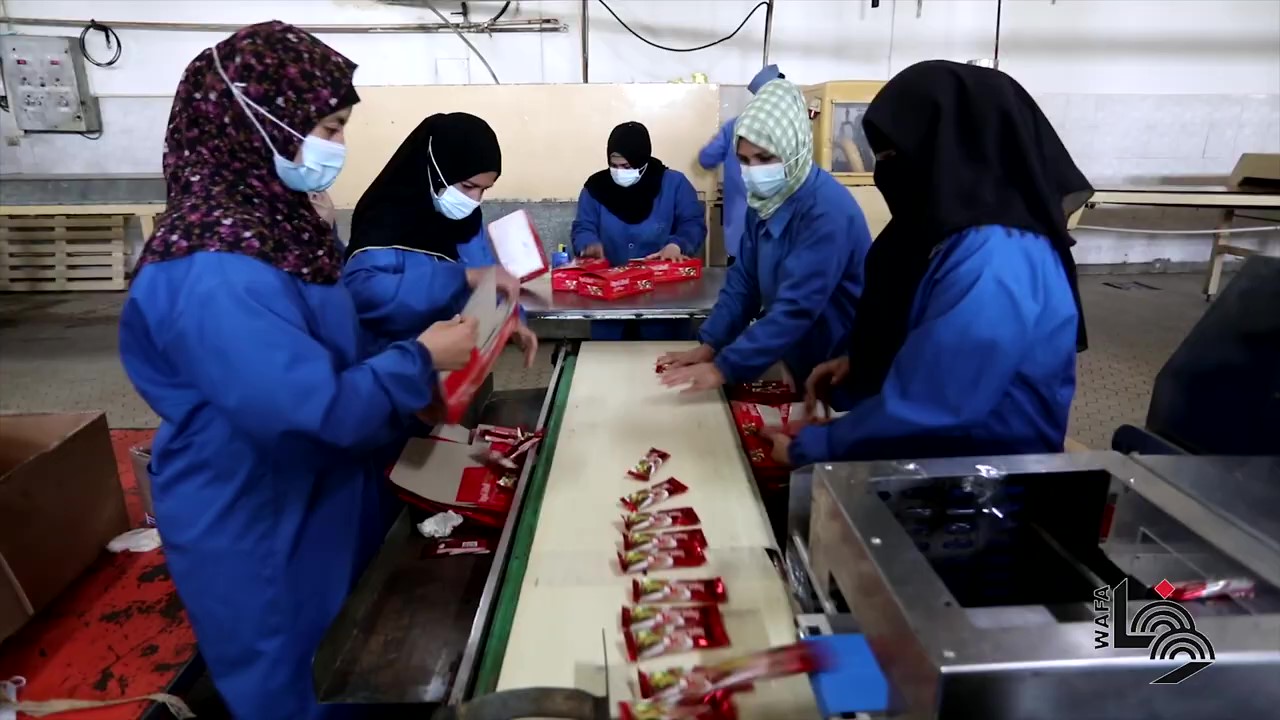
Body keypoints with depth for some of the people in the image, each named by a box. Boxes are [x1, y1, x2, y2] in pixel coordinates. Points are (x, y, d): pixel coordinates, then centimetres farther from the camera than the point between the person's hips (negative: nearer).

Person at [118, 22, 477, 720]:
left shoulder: (272, 221, 1)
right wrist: (422, 360, -22)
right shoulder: (215, 273, -31)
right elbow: (315, 411, -35)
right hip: (261, 542, -9)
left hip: (326, 510, 9)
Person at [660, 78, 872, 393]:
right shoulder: (764, 200, 0)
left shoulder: (827, 210, -26)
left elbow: (796, 308, -33)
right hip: (800, 360, 7)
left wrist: (725, 368, -35)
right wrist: (708, 345, -7)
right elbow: (744, 281, 3)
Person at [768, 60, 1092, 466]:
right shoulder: (969, 233, 3)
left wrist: (808, 449, -17)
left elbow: (919, 409, -27)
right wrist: (859, 362, 3)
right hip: (941, 461, 8)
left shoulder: (995, 268, -28)